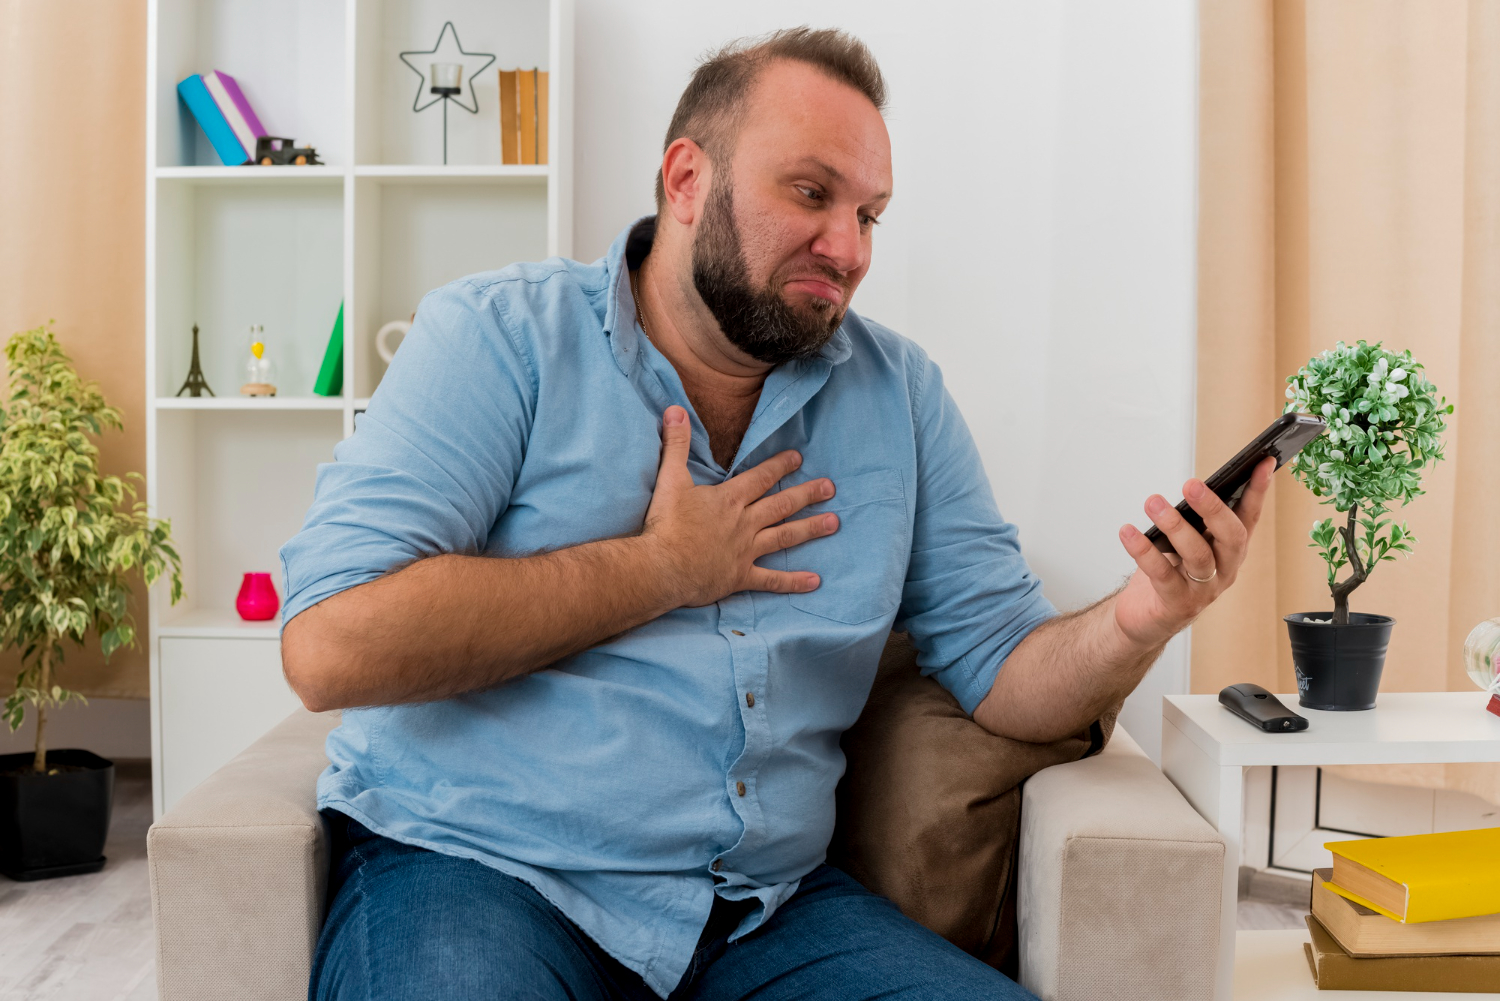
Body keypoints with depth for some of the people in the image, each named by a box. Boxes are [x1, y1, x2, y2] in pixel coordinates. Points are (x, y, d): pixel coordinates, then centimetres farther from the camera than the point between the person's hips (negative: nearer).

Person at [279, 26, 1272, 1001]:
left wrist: (1134, 625, -16)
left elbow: (1003, 666, 7)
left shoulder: (900, 393, 10)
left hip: (770, 906, 4)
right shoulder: (501, 335, -5)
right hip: (475, 866, -3)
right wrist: (661, 568, -11)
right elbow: (331, 644, -17)